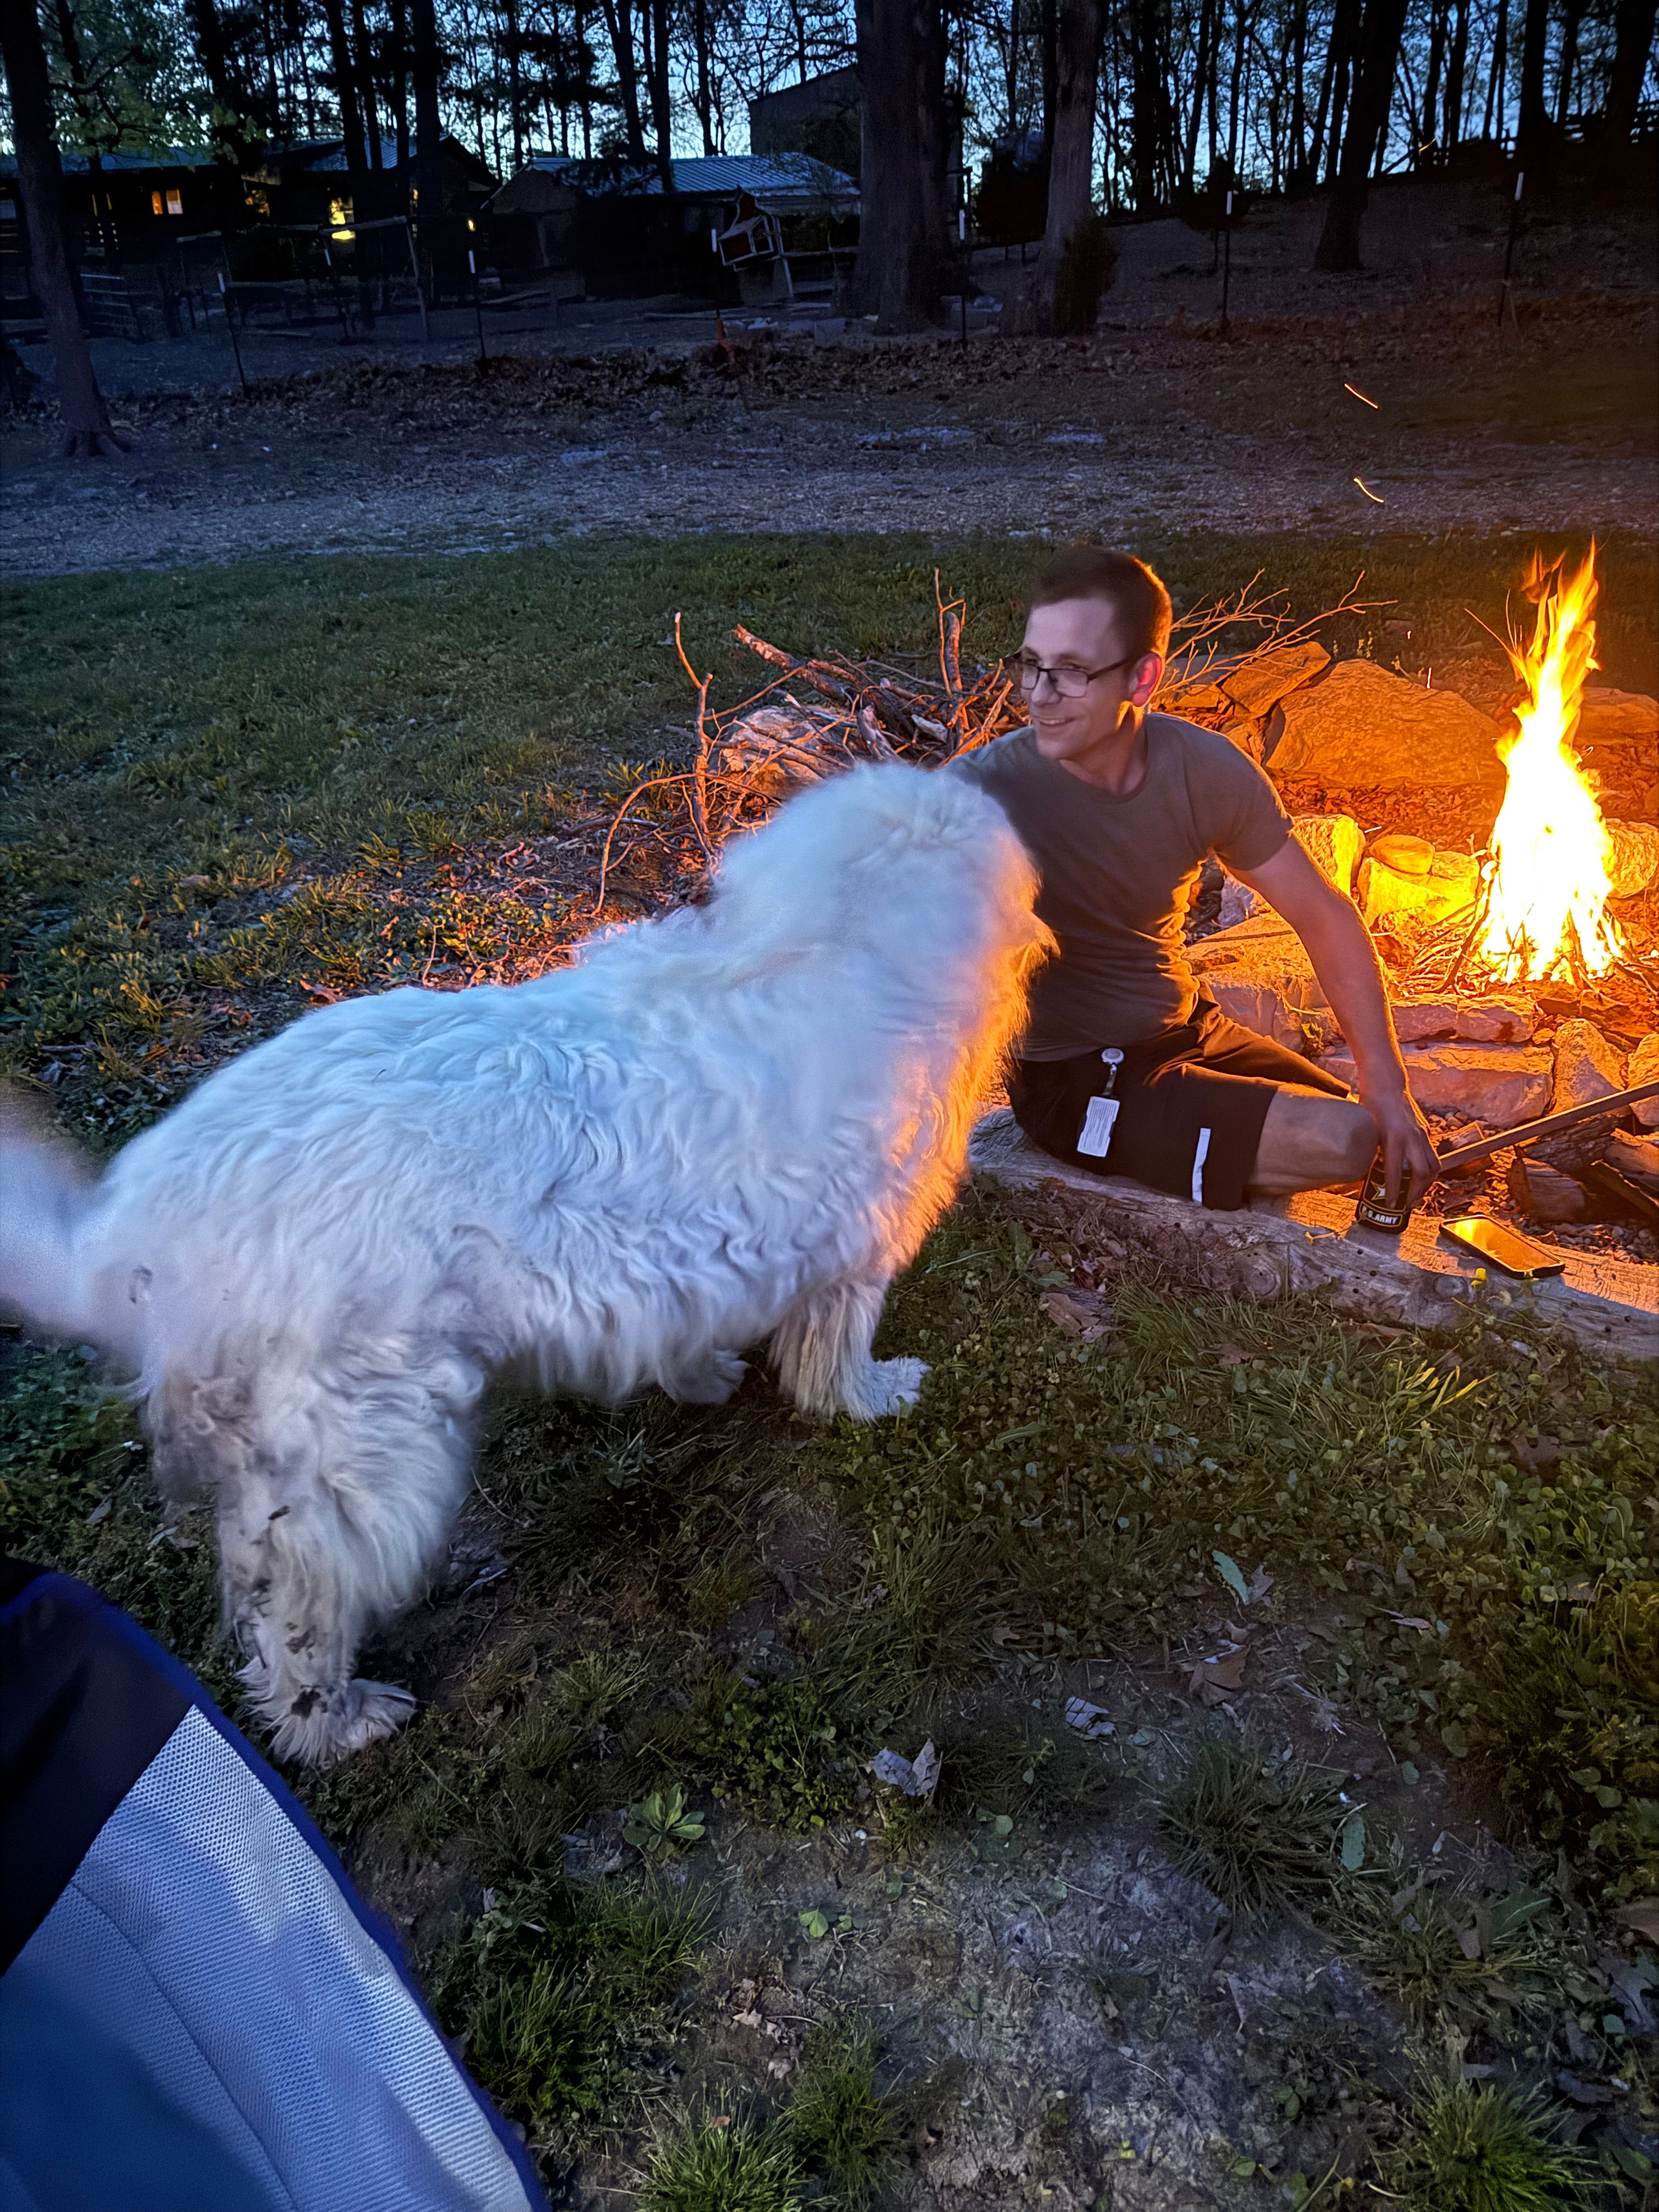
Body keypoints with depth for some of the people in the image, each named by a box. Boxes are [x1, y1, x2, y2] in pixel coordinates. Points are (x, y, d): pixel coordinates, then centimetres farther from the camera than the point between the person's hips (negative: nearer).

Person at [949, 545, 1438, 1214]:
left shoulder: (1208, 771, -10)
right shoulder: (983, 790, -24)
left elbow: (1323, 915, -2)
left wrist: (1388, 1087, -6)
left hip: (1188, 1030, 6)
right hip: (1074, 1083, -6)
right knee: (1343, 1143, -19)